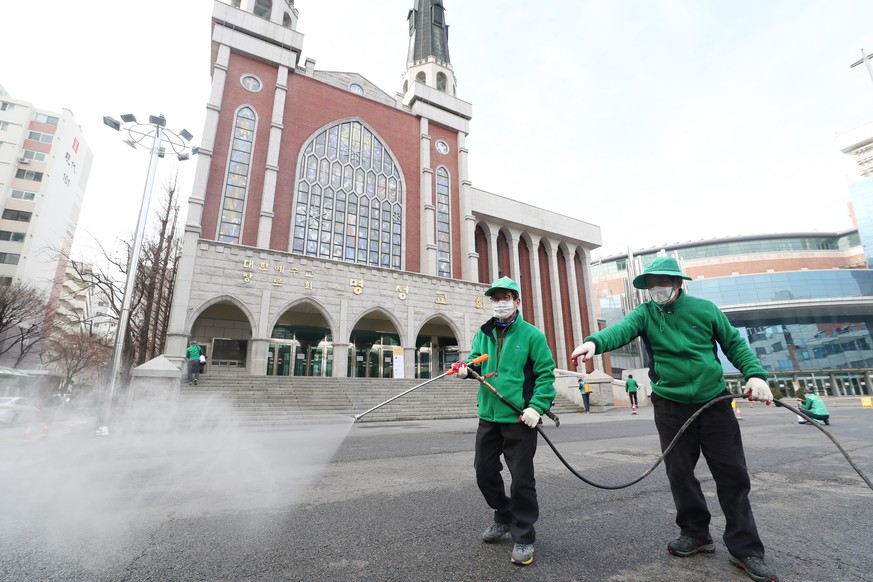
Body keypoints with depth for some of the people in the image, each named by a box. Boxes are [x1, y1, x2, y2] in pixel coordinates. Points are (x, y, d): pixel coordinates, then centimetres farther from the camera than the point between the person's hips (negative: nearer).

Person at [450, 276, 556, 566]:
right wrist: (467, 368, -12)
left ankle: (524, 537, 25)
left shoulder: (531, 334, -7)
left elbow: (546, 373, -8)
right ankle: (504, 517, 40)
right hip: (488, 416, 6)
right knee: (484, 471, 15)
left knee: (521, 479, 4)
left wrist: (537, 406, -18)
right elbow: (477, 361, 12)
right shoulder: (483, 334, 8)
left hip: (520, 419, -5)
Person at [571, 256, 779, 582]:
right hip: (670, 406, 0)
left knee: (732, 475, 5)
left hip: (714, 402, 0)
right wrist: (595, 342, -44)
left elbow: (735, 344, 7)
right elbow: (621, 330, -23)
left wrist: (755, 374, -10)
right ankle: (695, 534, 28)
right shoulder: (645, 313, -3)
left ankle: (745, 549, 20)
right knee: (680, 473, 9)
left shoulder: (704, 309, 1)